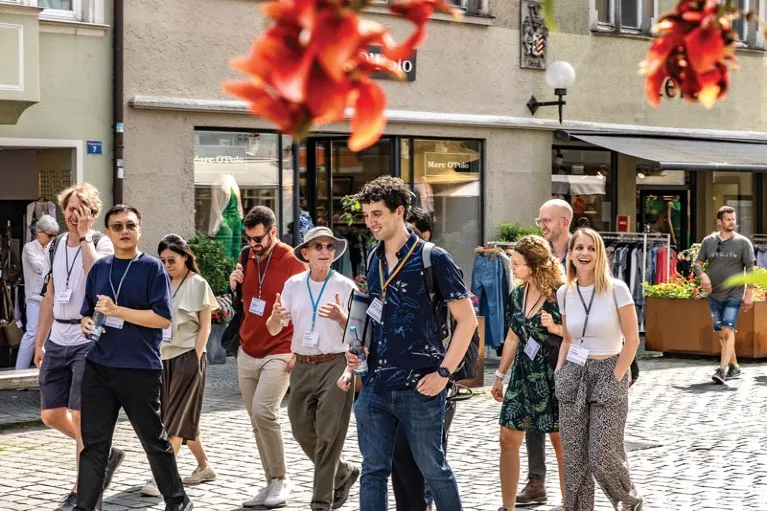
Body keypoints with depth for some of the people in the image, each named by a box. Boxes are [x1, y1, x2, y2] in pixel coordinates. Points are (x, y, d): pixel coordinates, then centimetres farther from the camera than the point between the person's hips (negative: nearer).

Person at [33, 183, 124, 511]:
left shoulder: (101, 243, -7)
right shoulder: (56, 245, 12)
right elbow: (50, 297, 17)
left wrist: (84, 236, -22)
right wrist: (39, 341, 15)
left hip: (88, 340, -7)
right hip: (58, 342, 7)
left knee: (80, 416, -6)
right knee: (52, 415, 7)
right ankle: (104, 456, 26)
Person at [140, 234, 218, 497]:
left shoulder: (198, 284, -3)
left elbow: (204, 327, -5)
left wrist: (195, 358, -12)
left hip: (187, 357, -6)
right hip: (163, 357, 6)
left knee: (176, 418, -8)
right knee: (182, 417, 11)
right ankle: (204, 467, 25)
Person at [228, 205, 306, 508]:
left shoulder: (292, 264, -12)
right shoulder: (248, 258, 7)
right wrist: (234, 285, 0)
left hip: (279, 354, -7)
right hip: (247, 353, 7)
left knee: (263, 411, -22)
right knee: (257, 422, 8)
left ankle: (281, 480, -9)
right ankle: (271, 484, 16)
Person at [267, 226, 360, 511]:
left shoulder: (346, 287, -4)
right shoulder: (293, 285, 6)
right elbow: (274, 330, 8)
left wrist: (341, 317, -23)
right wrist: (275, 317, -14)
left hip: (335, 366, -5)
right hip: (303, 367, 5)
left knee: (328, 436, -6)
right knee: (302, 431, 10)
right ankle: (344, 474, 32)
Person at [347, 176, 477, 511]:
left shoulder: (432, 259, -7)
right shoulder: (373, 260, 11)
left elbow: (467, 320, -7)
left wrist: (443, 372, -12)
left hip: (419, 387, -5)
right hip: (375, 386, 6)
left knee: (433, 468, 6)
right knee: (373, 471, 6)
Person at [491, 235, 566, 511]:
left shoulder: (561, 294, -12)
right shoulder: (517, 295, 7)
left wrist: (556, 328, -24)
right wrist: (500, 376, 19)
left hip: (554, 374, -6)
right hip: (523, 374, 6)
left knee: (560, 441, 0)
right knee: (508, 437, 4)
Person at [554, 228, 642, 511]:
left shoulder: (616, 289, -8)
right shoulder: (564, 293, 6)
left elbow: (632, 340, -8)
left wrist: (615, 379, -11)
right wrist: (558, 373, 6)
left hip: (608, 373, -4)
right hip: (573, 374, 4)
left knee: (602, 456, -9)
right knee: (574, 458, 2)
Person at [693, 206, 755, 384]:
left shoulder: (743, 242, -1)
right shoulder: (709, 241, 5)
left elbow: (750, 269, -1)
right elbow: (697, 264, 10)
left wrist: (749, 294, -7)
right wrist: (703, 275, -12)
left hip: (734, 295, -4)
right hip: (714, 295, 4)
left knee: (728, 330, -17)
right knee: (721, 333, 9)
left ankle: (722, 370, -21)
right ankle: (734, 367, 24)